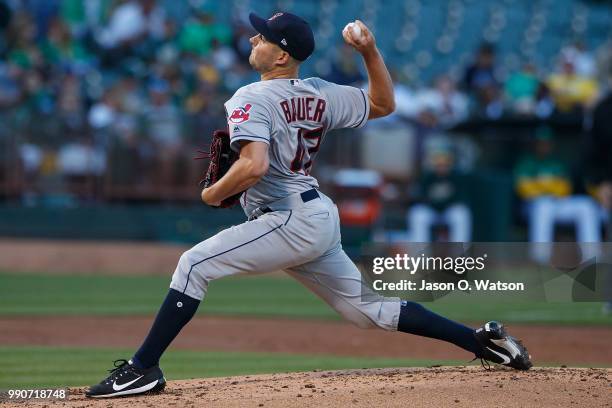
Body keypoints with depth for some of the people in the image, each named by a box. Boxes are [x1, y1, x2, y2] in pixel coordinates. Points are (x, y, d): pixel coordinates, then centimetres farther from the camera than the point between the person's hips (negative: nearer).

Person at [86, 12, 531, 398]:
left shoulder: (251, 99, -12)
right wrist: (370, 51, 11)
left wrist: (213, 193, -10)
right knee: (368, 308, 16)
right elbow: (383, 104, 21)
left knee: (194, 265, -11)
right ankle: (482, 340, 14)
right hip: (320, 219, 9)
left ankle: (142, 369, -18)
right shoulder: (320, 94, 11)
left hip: (290, 221, -9)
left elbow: (254, 165, -27)